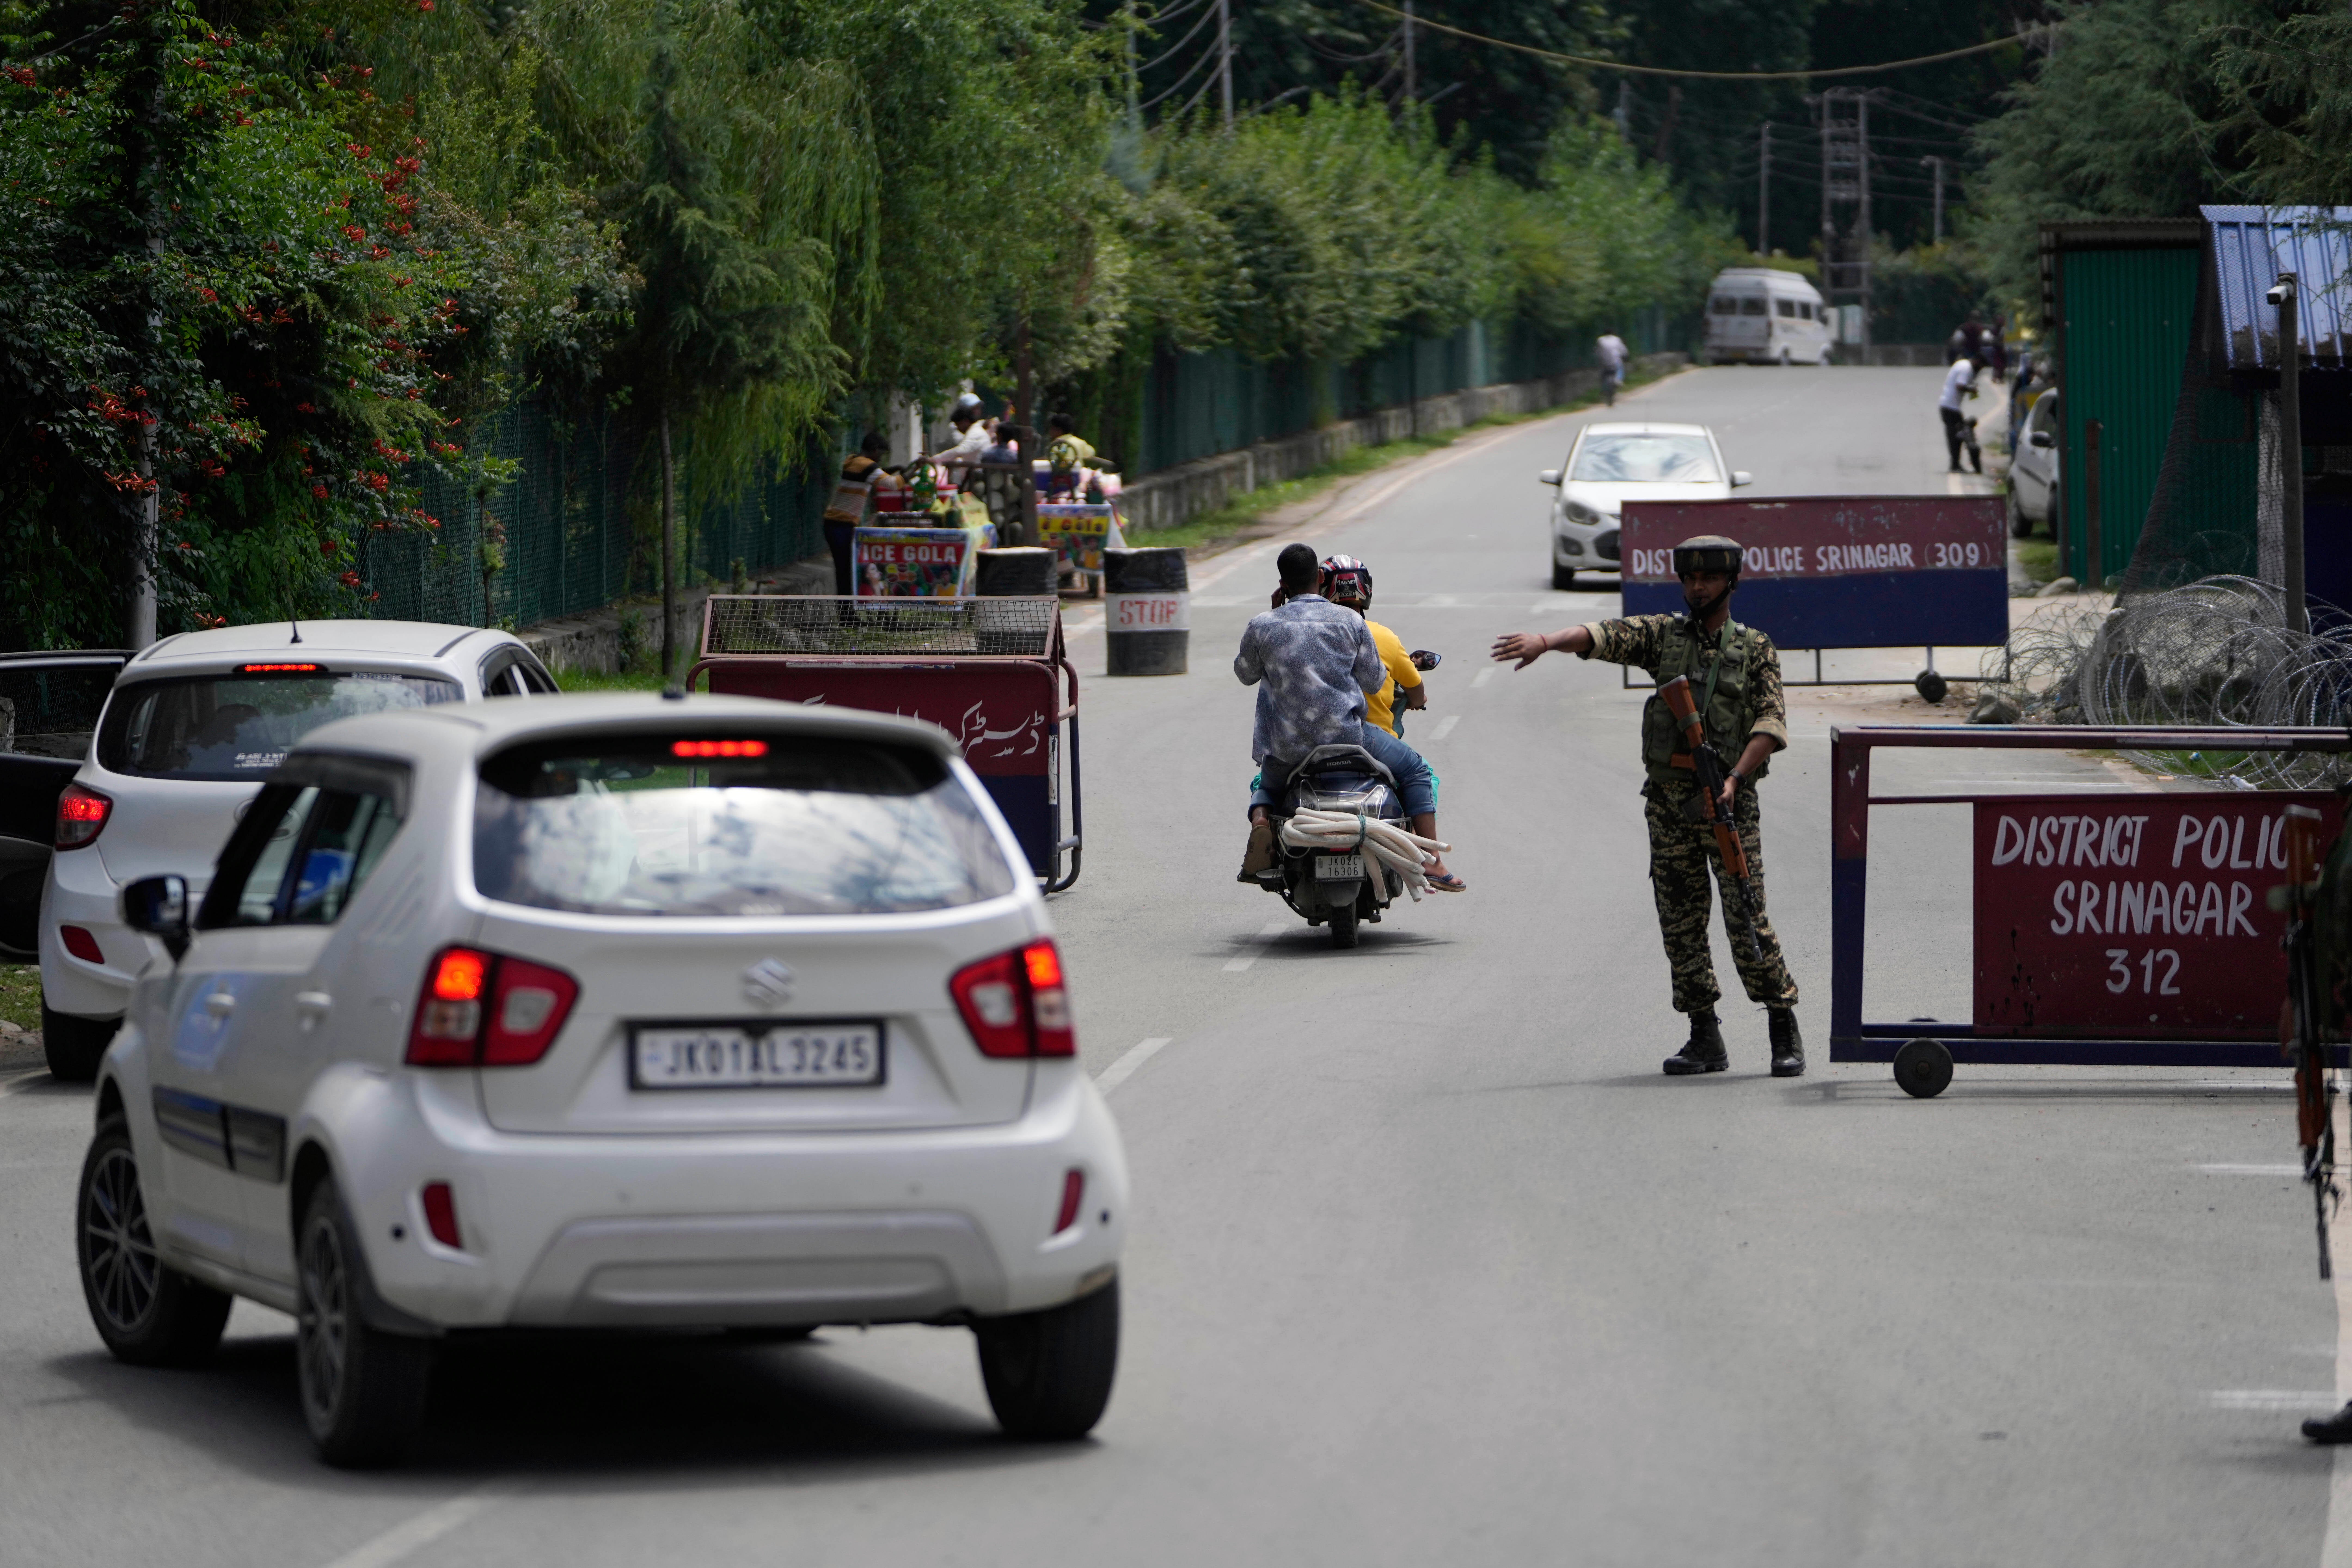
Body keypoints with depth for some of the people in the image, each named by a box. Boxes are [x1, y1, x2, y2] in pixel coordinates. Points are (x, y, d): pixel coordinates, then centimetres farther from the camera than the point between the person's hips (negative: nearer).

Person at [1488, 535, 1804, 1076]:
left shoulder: (1755, 648, 4)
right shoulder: (1663, 635, 8)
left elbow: (1770, 725, -5)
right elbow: (1603, 636, -9)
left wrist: (1735, 779, -19)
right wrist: (1546, 641, -28)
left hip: (1729, 802, -3)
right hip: (1668, 802, 3)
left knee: (1747, 919, -7)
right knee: (1680, 922, 2)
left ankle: (1785, 1031, 4)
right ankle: (1705, 1038, 10)